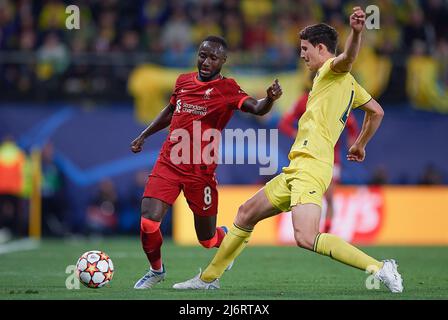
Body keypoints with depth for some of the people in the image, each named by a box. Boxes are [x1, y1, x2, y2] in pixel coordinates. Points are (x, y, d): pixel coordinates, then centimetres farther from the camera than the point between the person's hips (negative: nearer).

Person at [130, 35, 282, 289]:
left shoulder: (227, 89, -7)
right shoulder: (184, 81, 9)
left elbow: (256, 108, -24)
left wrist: (269, 99, -45)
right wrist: (144, 136, 32)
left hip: (200, 170, -3)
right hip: (168, 162, 3)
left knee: (207, 239, 6)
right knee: (148, 224, -13)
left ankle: (228, 237, 45)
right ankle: (157, 270, 17)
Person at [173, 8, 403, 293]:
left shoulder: (333, 70, -4)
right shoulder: (347, 81, 22)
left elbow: (348, 57, -28)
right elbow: (377, 111, 31)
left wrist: (356, 32, -50)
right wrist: (361, 144, 44)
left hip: (310, 165, -11)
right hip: (297, 170, 11)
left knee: (306, 238, -28)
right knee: (246, 213, 20)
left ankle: (379, 268, -25)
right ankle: (209, 278, 32)